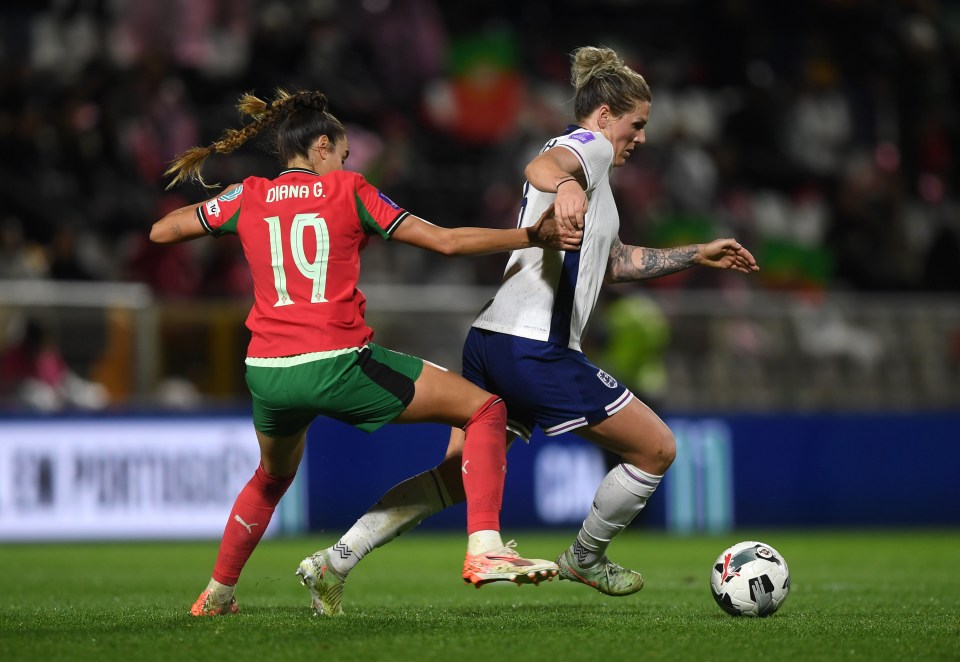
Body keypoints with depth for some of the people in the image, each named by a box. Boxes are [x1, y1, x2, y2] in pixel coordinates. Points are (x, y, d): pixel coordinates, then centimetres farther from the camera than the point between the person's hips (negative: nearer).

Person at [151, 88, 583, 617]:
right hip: (337, 367, -4)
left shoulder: (247, 197, 10)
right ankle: (484, 549, -12)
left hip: (267, 373, 4)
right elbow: (447, 240, 2)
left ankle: (217, 593, 40)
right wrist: (534, 236, 11)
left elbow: (161, 231, 19)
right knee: (485, 410, 5)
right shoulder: (349, 191, 3)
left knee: (272, 478, 35)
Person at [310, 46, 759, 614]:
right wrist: (566, 186, -51)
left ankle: (336, 560, 1)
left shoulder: (588, 173, 27)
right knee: (657, 449, 1)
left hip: (490, 341, 10)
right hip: (537, 349, -10)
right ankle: (586, 559, 19)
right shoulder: (590, 146, -3)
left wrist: (698, 255, 38)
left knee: (458, 476, 10)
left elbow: (613, 262, 36)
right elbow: (541, 167, -28)